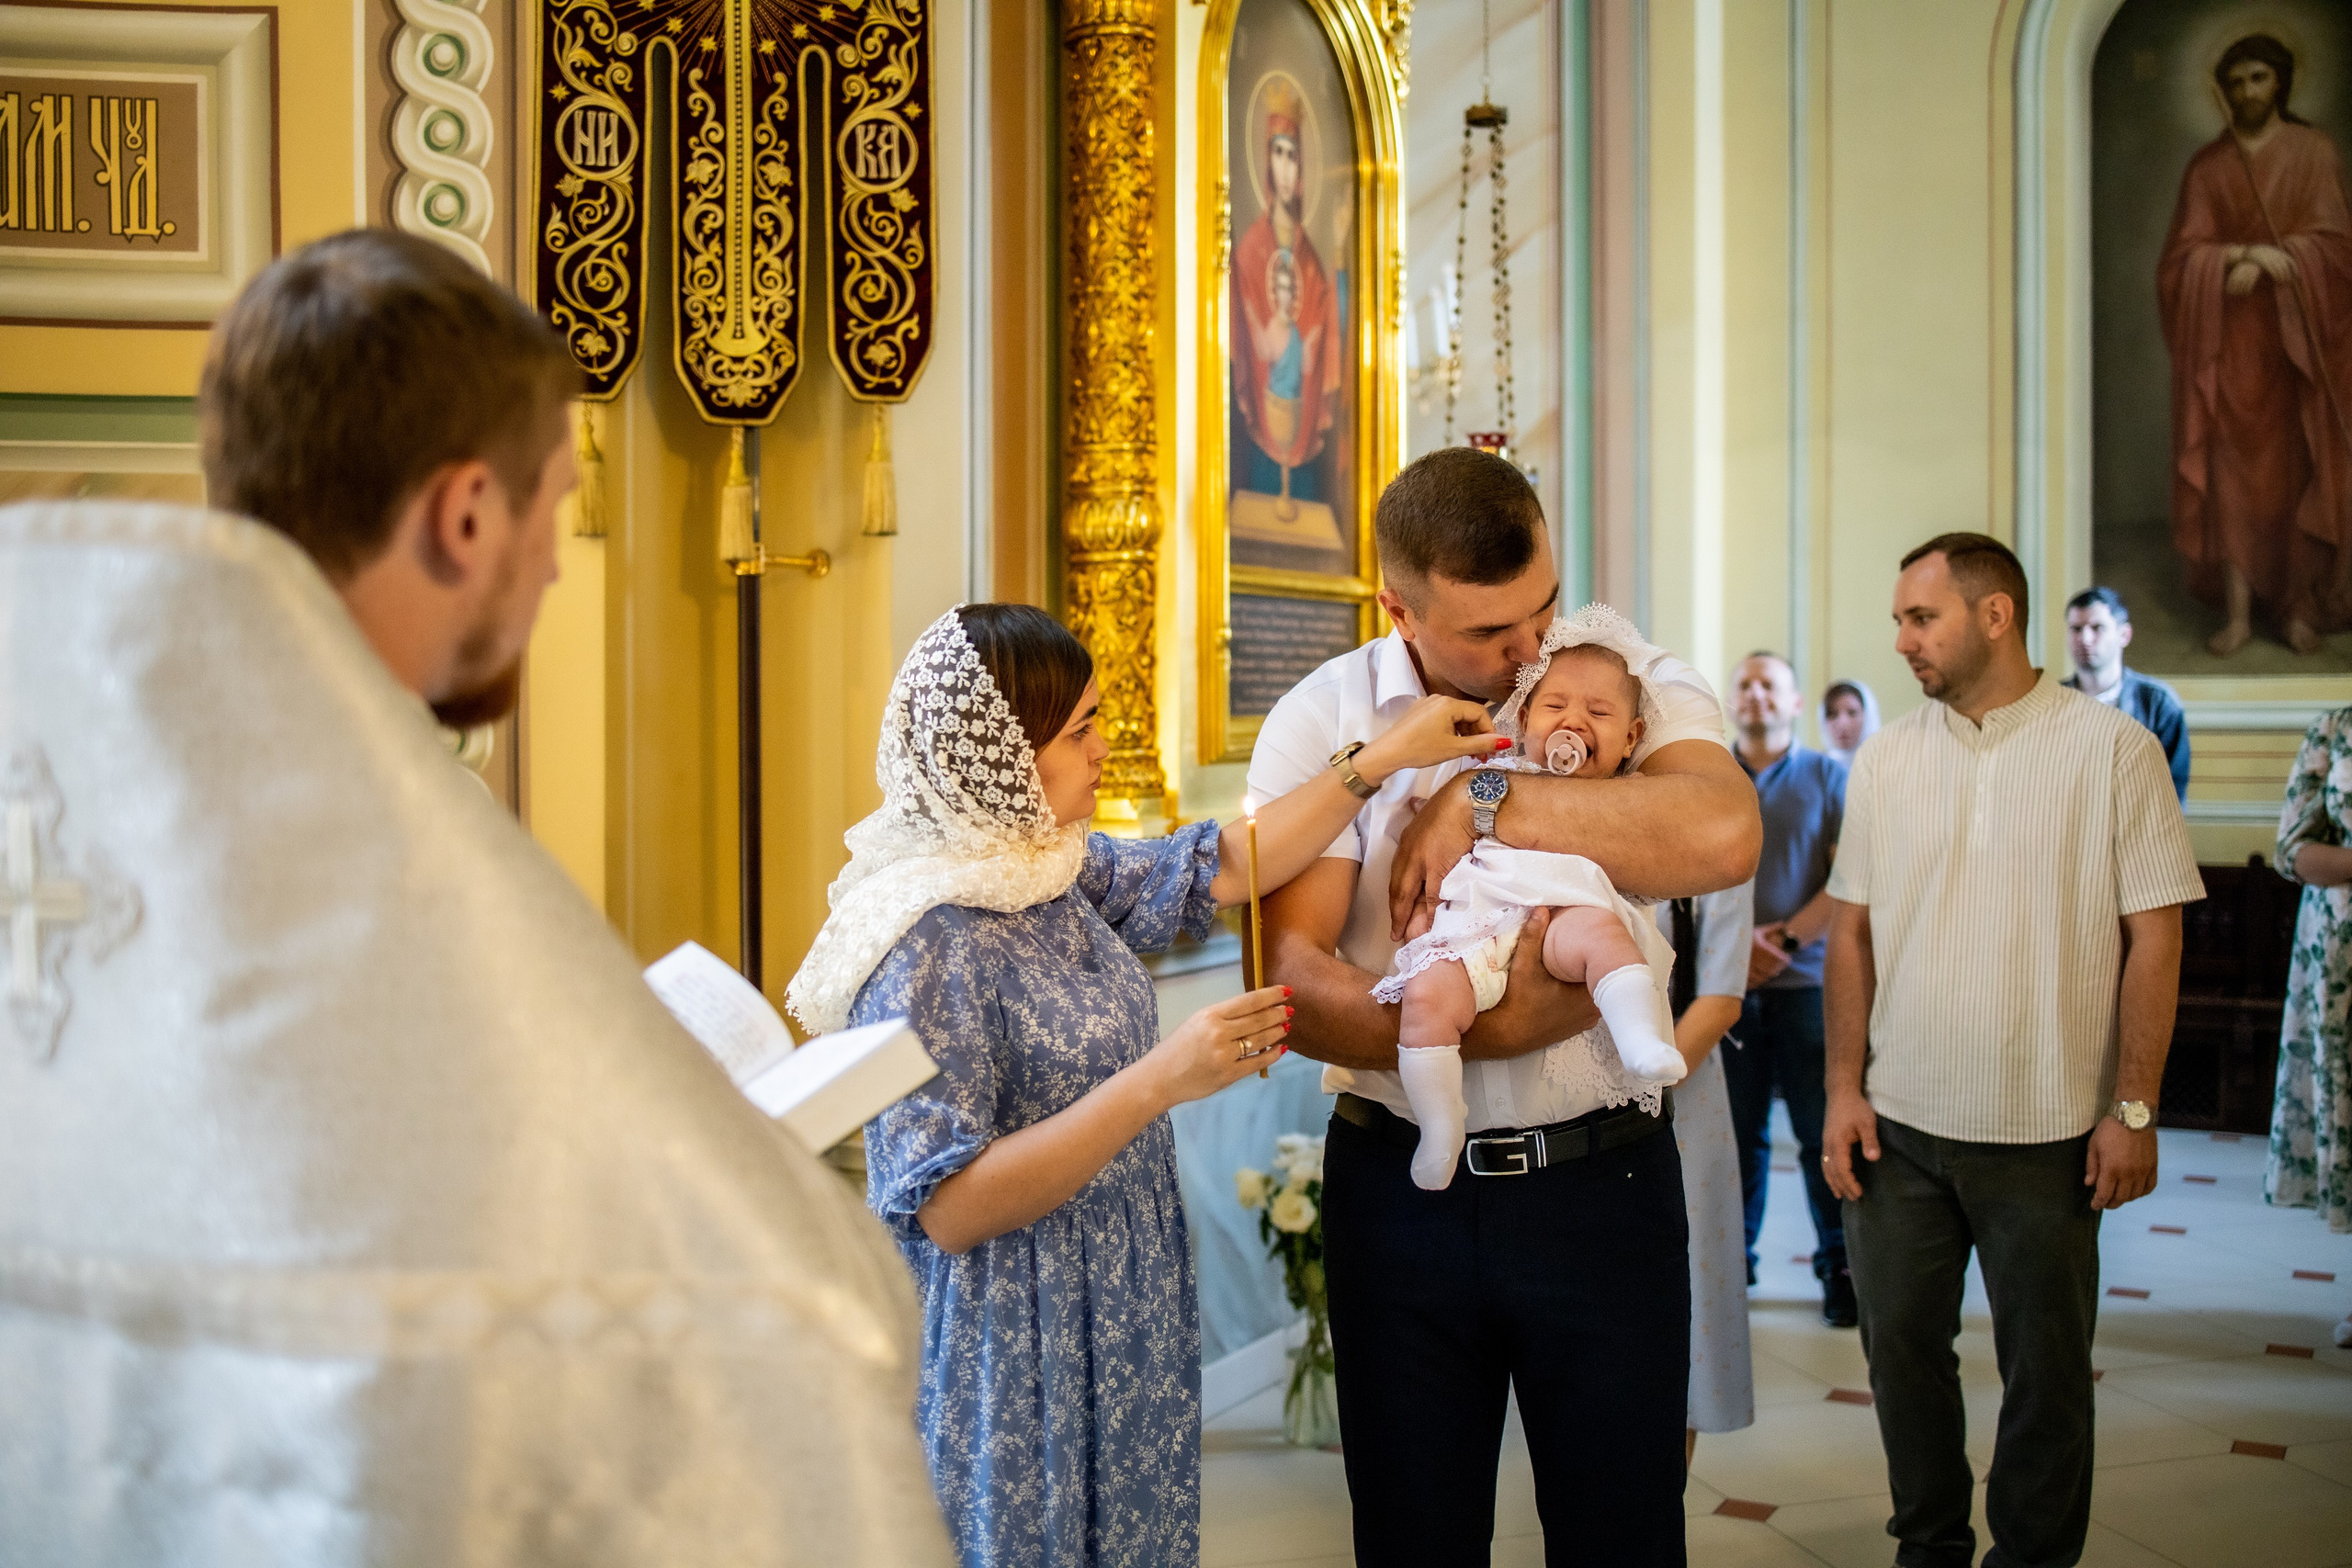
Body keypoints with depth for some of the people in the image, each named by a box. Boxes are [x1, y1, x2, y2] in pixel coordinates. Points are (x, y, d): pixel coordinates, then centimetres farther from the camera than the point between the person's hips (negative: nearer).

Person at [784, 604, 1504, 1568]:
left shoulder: (1059, 872, 2)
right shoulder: (925, 944, -23)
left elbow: (1223, 869, 15)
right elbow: (950, 1210, -25)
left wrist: (1386, 757, 13)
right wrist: (1159, 1081, -29)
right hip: (1016, 1367, -8)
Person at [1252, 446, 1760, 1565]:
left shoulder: (1637, 684, -2)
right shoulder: (1321, 724, -4)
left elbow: (1723, 836, -25)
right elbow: (1293, 982, -13)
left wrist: (1484, 806, -22)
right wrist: (1483, 1031, -23)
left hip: (1603, 1182, 0)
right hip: (1397, 1189, 0)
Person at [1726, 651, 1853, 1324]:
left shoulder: (1829, 778, 6)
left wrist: (1787, 937, -12)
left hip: (1808, 981, -1)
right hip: (1725, 983, 1)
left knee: (1825, 1132, -1)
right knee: (1736, 1130, 5)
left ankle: (1840, 1266, 10)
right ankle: (1732, 1262, 15)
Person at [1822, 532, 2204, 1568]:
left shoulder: (2113, 749, -4)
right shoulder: (1885, 759, 6)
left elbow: (2154, 936, -4)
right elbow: (1851, 931, 8)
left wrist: (2134, 1108, -8)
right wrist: (1844, 1089, 2)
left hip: (2047, 1130, -3)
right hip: (1898, 1124, 3)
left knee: (2046, 1371, 7)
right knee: (1901, 1346, 10)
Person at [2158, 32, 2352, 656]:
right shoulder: (2207, 165, 6)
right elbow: (2185, 255, -2)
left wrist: (2255, 260, -18)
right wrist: (2253, 256, -18)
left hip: (2298, 337, -1)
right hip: (2229, 340, 1)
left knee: (2299, 470, 0)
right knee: (2229, 469, -4)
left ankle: (2300, 605, 8)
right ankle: (2237, 610, -1)